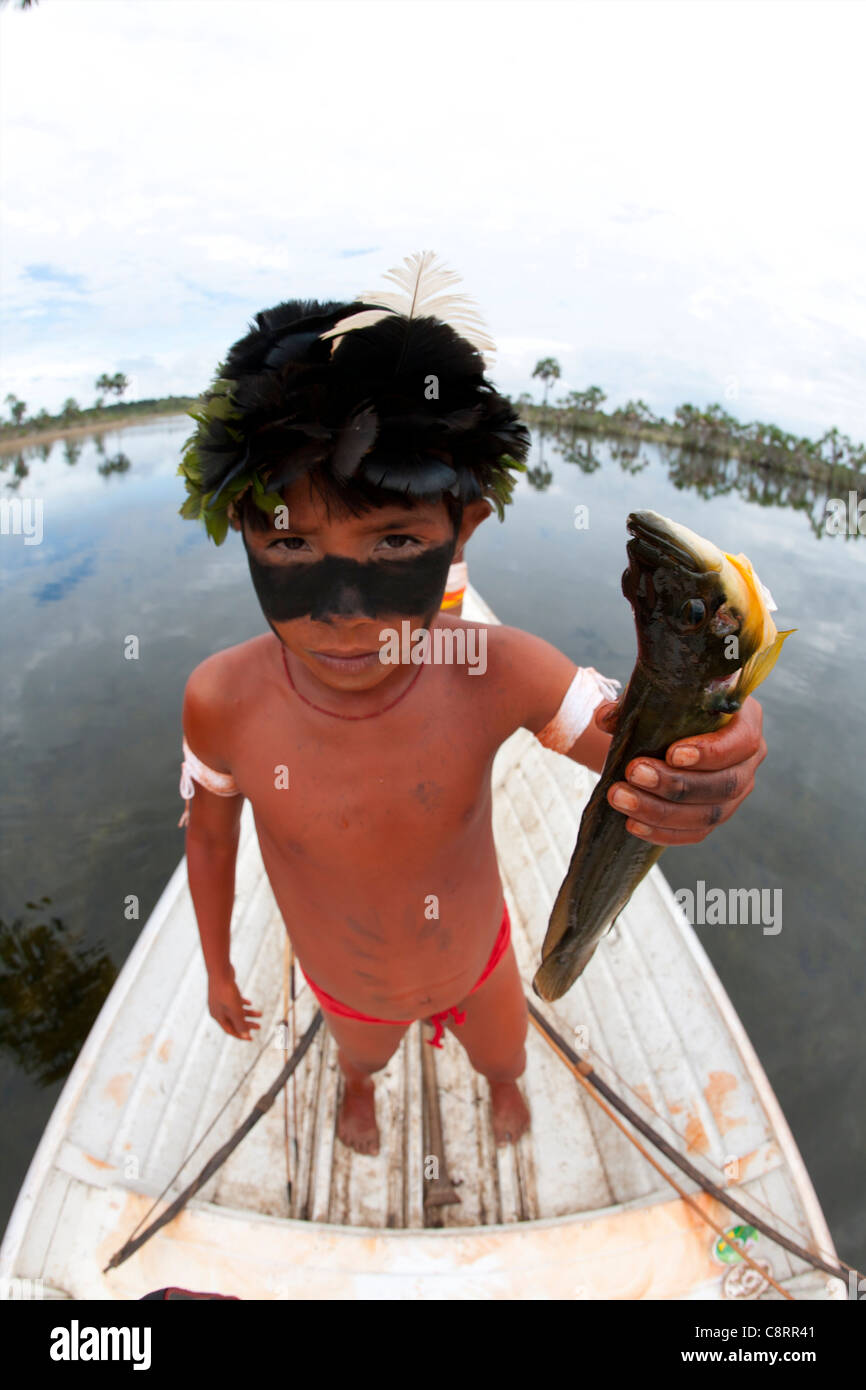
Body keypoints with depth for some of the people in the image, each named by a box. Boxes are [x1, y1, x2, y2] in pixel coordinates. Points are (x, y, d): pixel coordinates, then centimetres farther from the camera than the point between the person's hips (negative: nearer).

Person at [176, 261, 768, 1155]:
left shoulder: (495, 670, -37)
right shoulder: (222, 701, -35)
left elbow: (662, 771, -27)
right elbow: (209, 830, -13)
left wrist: (716, 762, -53)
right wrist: (216, 969, 3)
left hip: (476, 958, 0)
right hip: (348, 983, 1)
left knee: (504, 1056, 34)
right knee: (362, 1049, 37)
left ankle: (500, 1083, 74)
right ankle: (358, 1084, 77)